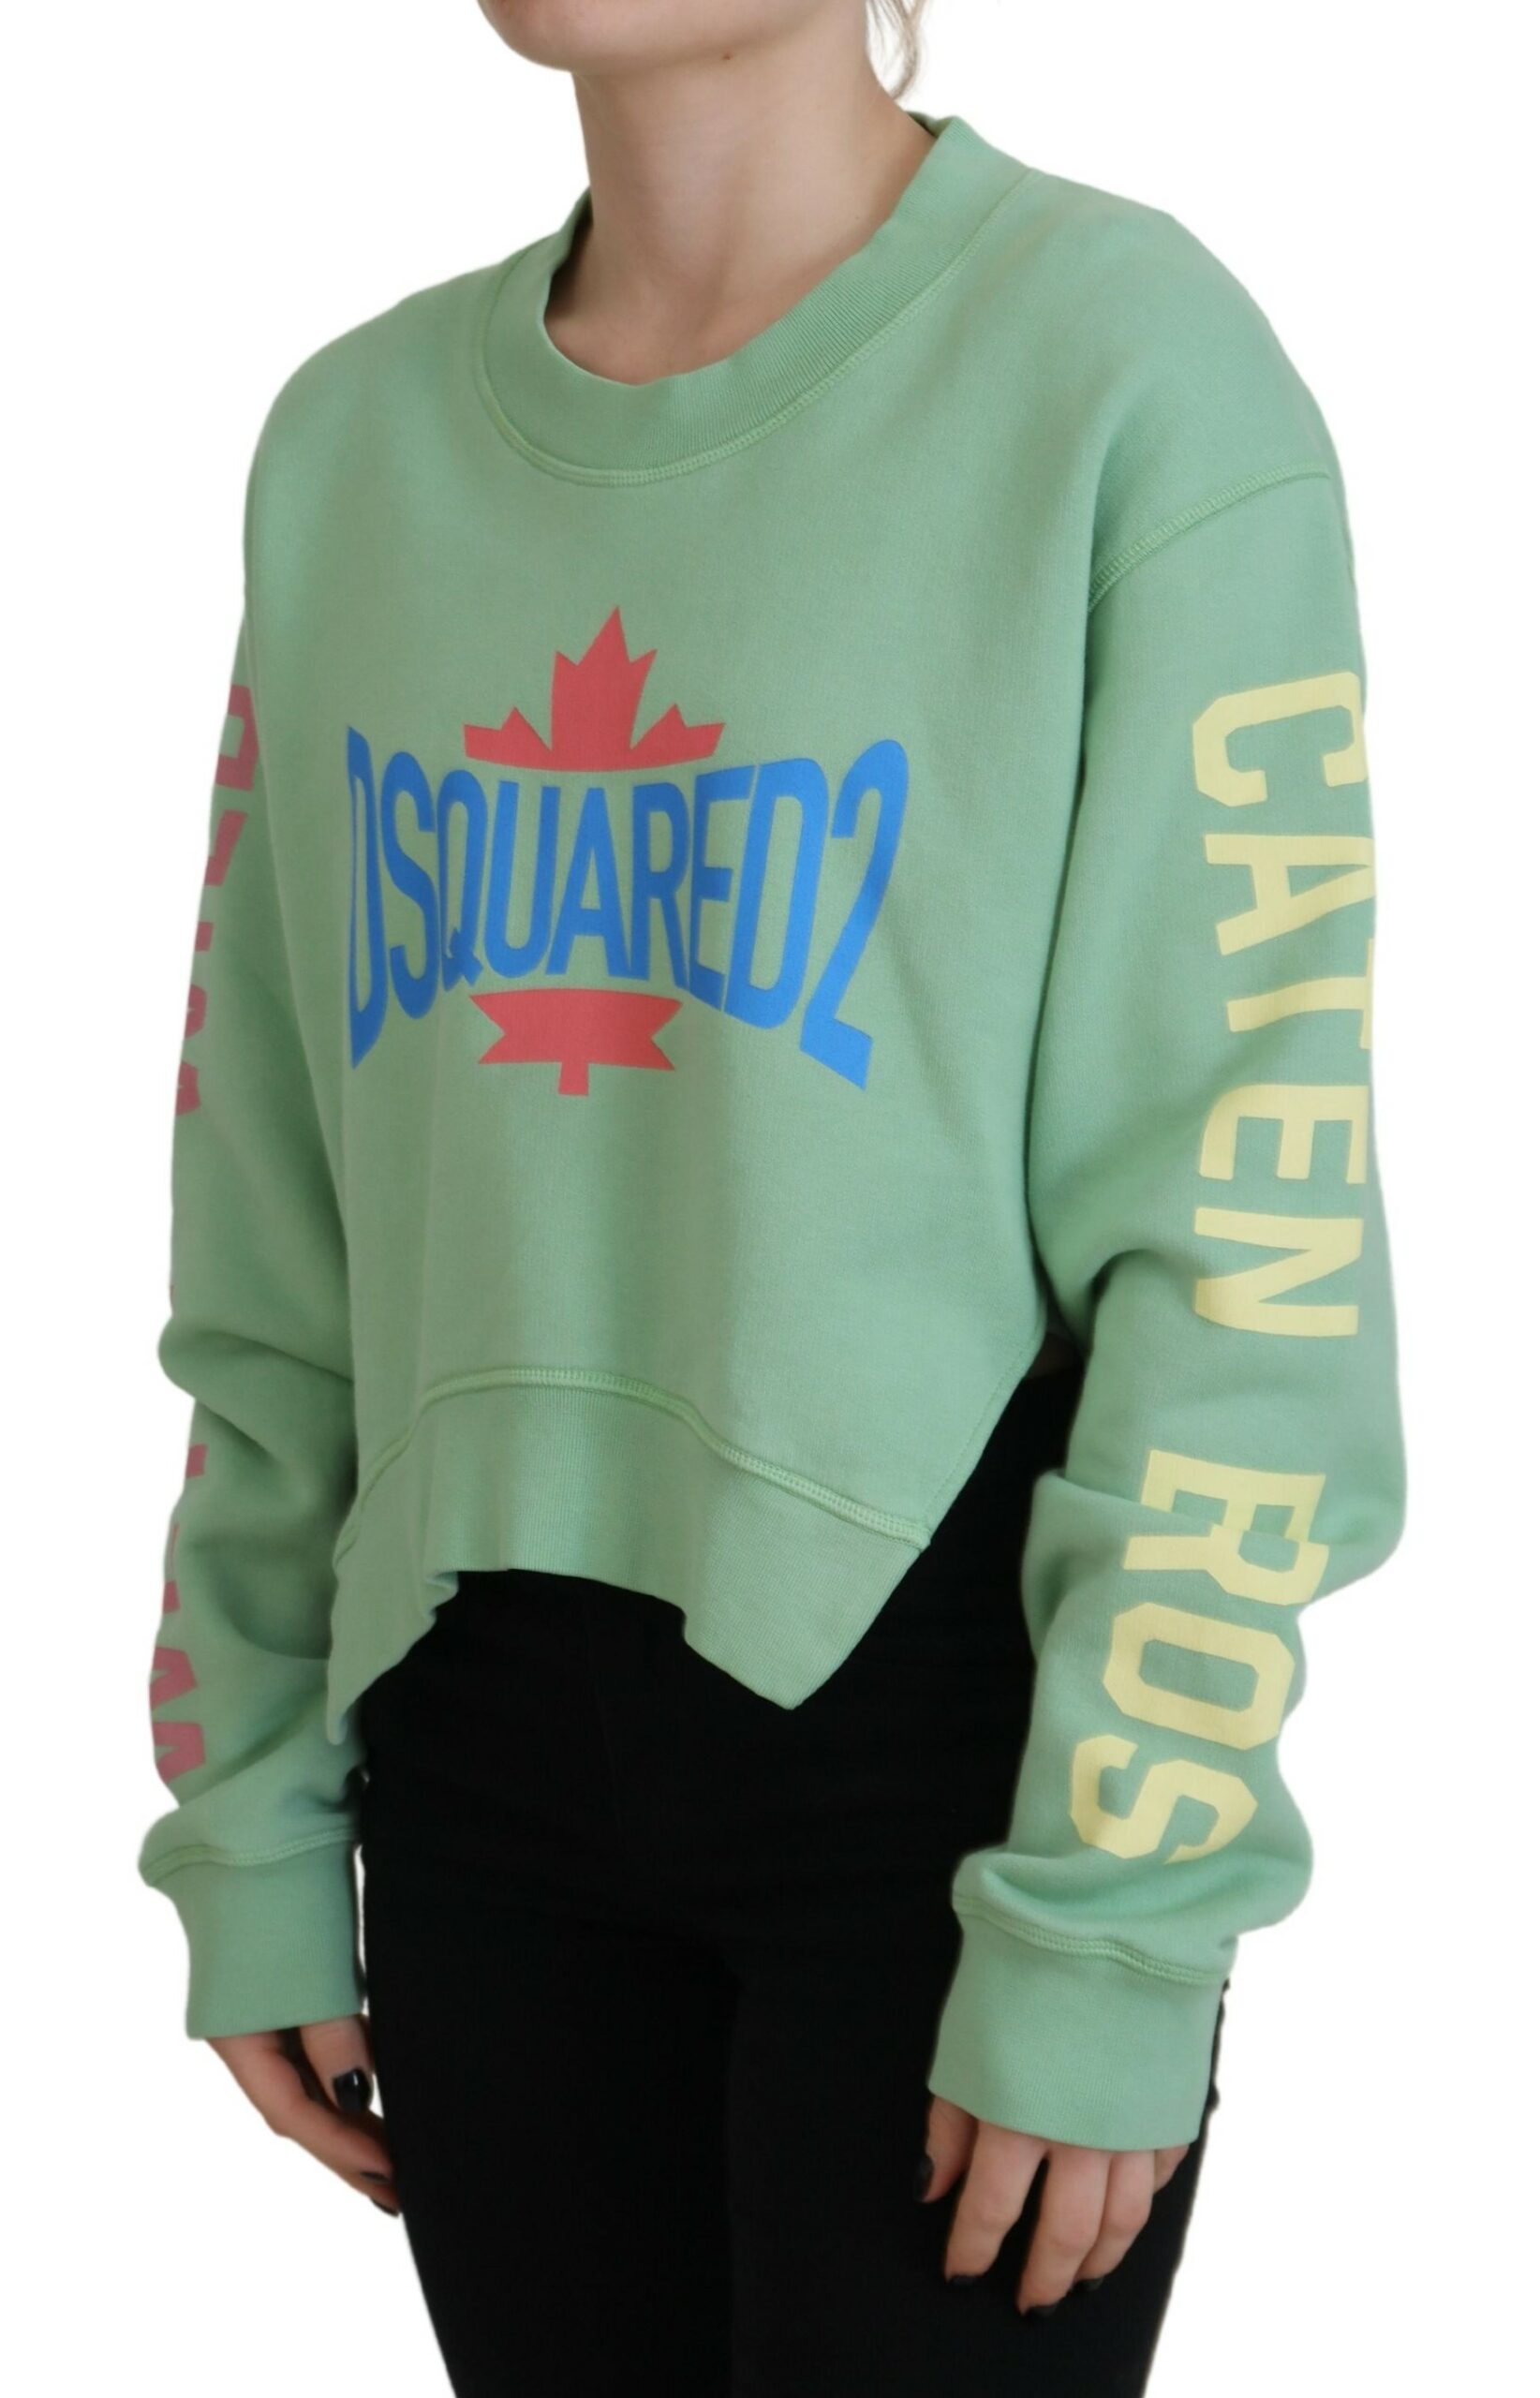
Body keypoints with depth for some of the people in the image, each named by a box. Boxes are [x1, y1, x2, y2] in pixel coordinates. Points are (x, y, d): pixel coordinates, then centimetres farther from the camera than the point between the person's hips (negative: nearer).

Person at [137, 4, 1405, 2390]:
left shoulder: (1131, 362, -10)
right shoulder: (355, 438, 6)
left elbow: (1251, 1209, -12)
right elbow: (275, 1222, 10)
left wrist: (1116, 1927, -12)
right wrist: (248, 1825, 10)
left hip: (941, 1731, -4)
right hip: (489, 1747, 5)